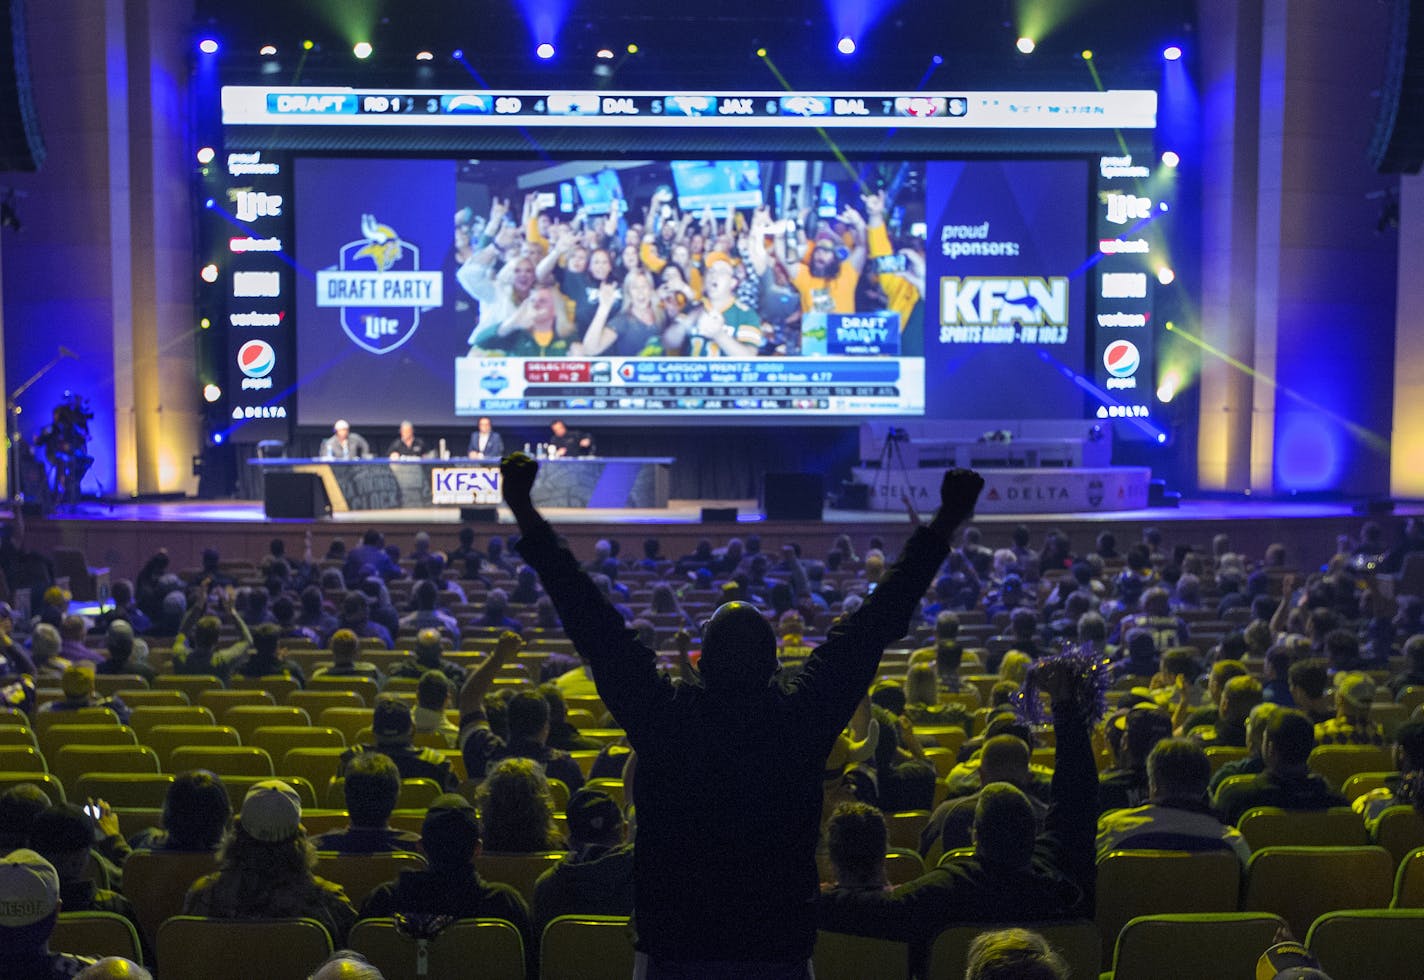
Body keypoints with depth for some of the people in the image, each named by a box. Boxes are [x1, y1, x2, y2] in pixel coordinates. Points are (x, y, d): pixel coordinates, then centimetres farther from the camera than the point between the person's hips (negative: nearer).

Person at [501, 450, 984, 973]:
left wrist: (526, 515, -1)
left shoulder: (663, 715, -15)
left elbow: (593, 623, -9)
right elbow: (874, 623, -7)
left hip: (673, 950, 0)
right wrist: (943, 524, 1)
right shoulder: (803, 719, -13)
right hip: (781, 952, 0)